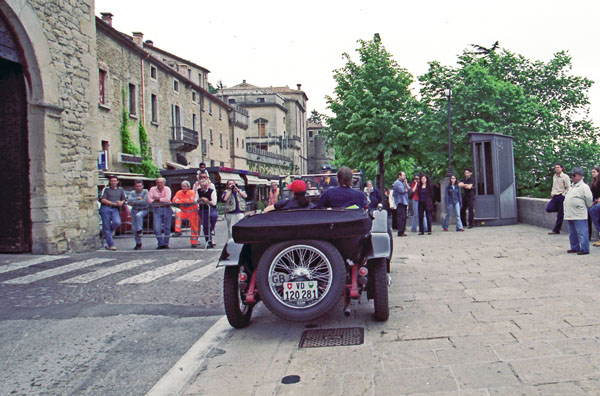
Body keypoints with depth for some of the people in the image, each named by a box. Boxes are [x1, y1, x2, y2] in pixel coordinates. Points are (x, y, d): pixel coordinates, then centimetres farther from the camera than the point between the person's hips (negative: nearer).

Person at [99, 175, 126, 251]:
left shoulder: (120, 190, 17)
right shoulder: (106, 189, 6)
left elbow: (123, 200, 24)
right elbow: (102, 200, -4)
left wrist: (121, 203, -1)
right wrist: (114, 203, -9)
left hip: (115, 209, 2)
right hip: (105, 208, -2)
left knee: (117, 222, -24)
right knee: (107, 227, -5)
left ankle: (107, 233, 8)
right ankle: (111, 245, 1)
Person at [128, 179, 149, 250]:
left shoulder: (145, 192, -8)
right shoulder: (132, 193, 2)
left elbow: (145, 201, -21)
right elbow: (129, 200, -15)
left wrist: (134, 202, -16)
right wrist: (137, 198, -23)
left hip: (143, 210, -4)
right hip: (134, 210, 4)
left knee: (138, 215, -38)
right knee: (134, 228, 3)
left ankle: (140, 230, -16)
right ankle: (138, 243, 15)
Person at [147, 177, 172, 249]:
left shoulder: (167, 189, -1)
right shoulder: (152, 189, 6)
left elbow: (167, 199, -14)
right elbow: (149, 199, -6)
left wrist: (158, 199, -9)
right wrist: (162, 200, -14)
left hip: (167, 209, -1)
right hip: (157, 209, 2)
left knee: (167, 227, 0)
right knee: (157, 228, -7)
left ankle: (165, 243, 8)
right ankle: (160, 244, 2)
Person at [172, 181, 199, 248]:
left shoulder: (192, 192, -11)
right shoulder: (179, 193, -1)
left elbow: (191, 200, -28)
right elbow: (174, 200, -14)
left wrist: (181, 200, -19)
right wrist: (186, 201, -24)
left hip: (192, 212, -3)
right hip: (184, 211, 3)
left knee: (194, 227, -1)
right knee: (178, 215, -28)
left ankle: (194, 243, 9)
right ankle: (178, 231, -23)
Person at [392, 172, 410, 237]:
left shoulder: (403, 182, 23)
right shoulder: (397, 183, -5)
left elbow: (409, 190, 17)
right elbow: (401, 190, -18)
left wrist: (406, 184, 4)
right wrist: (406, 190, 3)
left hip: (404, 202, 9)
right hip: (400, 202, -9)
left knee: (404, 217, 6)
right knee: (401, 217, -13)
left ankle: (402, 231, 8)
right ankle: (400, 232, -13)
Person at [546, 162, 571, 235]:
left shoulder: (565, 177, -7)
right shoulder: (554, 176, 14)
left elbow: (568, 188, -9)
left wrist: (563, 195, -13)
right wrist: (552, 193, 13)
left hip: (561, 196, -6)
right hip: (555, 196, 6)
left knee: (560, 215, -2)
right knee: (548, 209, -14)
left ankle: (556, 230, 3)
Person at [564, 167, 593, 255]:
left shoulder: (584, 187, -10)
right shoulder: (572, 186, 17)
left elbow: (589, 199, -11)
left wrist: (586, 207, 2)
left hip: (579, 215, -9)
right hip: (570, 215, 9)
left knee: (581, 232, -6)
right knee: (572, 233, 16)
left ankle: (584, 249, -1)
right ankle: (575, 248, 26)